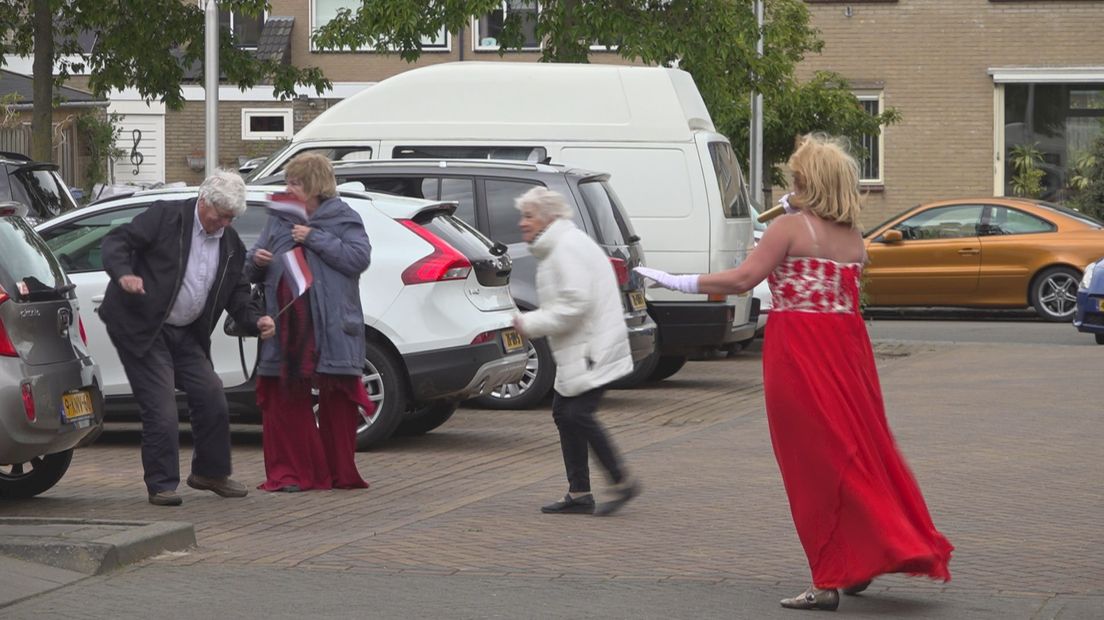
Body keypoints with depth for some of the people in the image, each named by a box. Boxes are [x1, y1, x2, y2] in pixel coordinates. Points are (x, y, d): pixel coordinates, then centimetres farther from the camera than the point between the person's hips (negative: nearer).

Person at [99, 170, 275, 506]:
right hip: (141, 328, -7)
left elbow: (237, 295, 12)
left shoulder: (231, 244, 8)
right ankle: (161, 484, 2)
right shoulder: (165, 216, -10)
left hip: (186, 334, 7)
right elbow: (116, 242, -13)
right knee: (161, 411, -9)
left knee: (212, 401, 5)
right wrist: (124, 274, -33)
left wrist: (256, 321, -8)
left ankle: (210, 472, 25)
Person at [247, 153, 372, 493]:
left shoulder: (342, 219, 4)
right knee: (286, 400, 1)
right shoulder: (279, 220, 17)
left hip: (331, 329, -4)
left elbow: (359, 258, -12)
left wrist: (315, 239, -13)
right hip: (286, 329, 4)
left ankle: (341, 473, 10)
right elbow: (255, 273, 21)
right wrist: (257, 261, -3)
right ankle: (291, 473, 5)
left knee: (337, 402, 1)